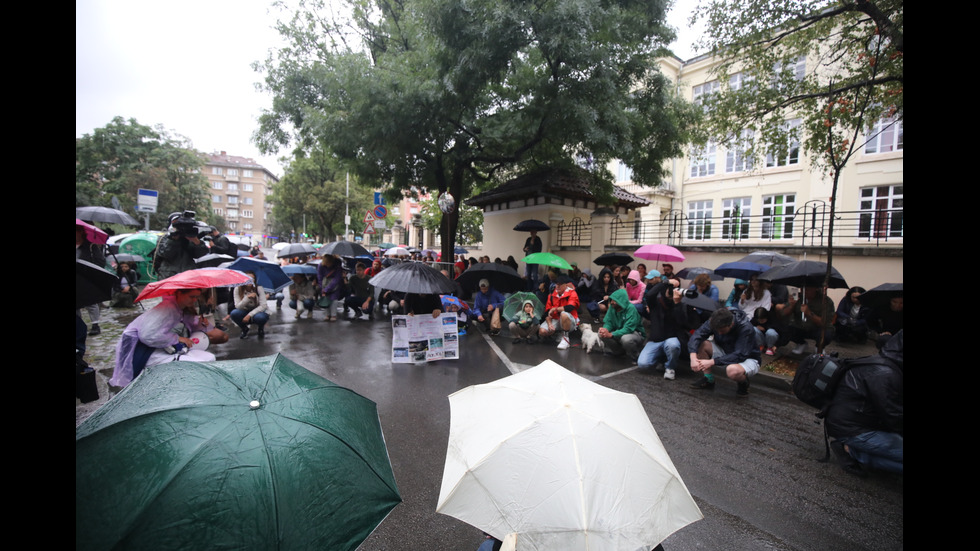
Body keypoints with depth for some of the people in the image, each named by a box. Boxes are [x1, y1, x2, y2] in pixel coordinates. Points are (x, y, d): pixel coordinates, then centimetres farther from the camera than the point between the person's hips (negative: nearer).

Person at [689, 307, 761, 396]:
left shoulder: (746, 329, -29)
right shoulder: (716, 322, -16)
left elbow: (740, 356, -31)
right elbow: (697, 335, -22)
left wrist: (712, 362, -37)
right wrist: (693, 357, -39)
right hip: (726, 354, 5)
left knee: (733, 370, -41)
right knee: (700, 344, -19)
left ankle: (744, 384, -3)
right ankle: (708, 380, -7)